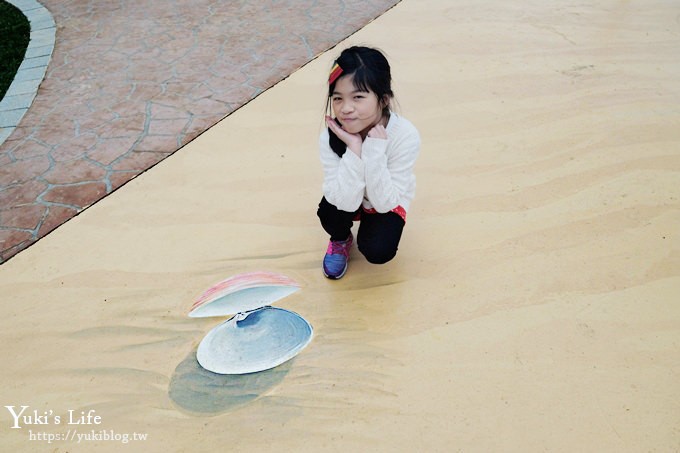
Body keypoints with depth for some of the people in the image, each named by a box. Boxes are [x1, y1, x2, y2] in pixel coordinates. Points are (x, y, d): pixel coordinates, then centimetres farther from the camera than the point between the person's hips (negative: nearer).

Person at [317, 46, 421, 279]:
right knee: (331, 214, -31)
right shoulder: (330, 137, -28)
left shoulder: (405, 135, -32)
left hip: (388, 201, -1)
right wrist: (353, 149, -43)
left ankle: (368, 228, 10)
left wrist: (375, 148, -42)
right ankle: (341, 240, 5)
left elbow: (384, 203, -31)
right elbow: (346, 201, -33)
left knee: (378, 251, -26)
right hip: (347, 197, 2)